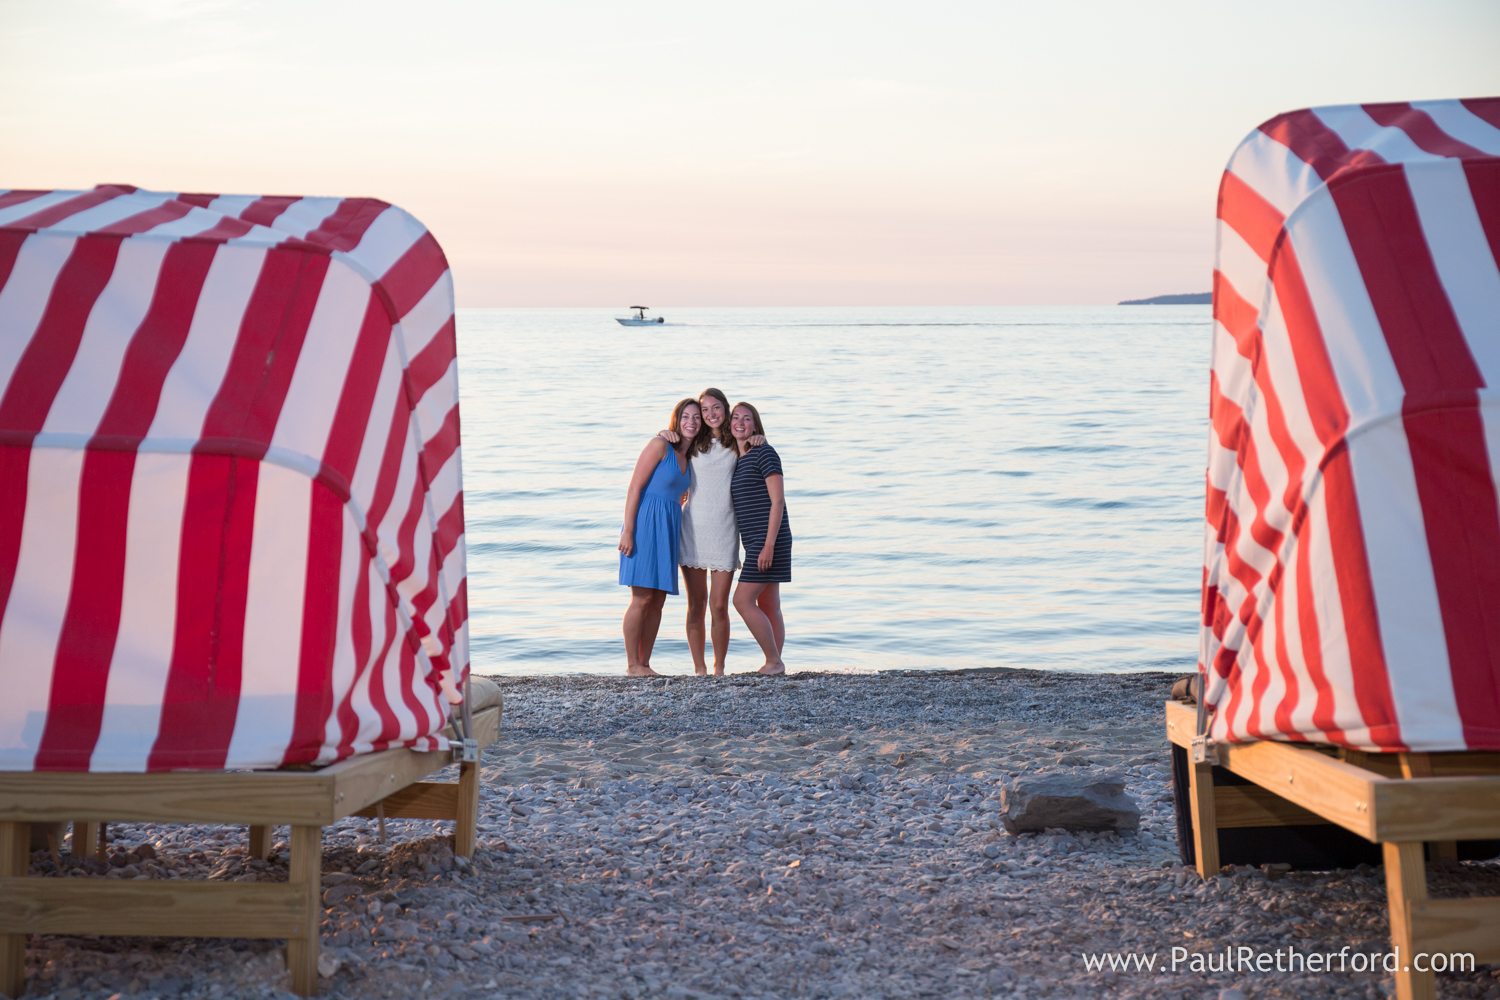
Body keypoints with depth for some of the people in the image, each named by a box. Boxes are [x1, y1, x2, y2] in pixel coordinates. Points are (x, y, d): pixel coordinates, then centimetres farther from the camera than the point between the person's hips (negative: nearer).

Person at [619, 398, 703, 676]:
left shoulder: (688, 456, 15)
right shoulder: (660, 445, -7)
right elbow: (635, 487, -11)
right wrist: (628, 530, -17)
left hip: (669, 527, 8)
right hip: (646, 523, -8)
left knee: (658, 600, 7)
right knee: (642, 598, -8)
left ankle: (645, 664, 12)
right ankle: (632, 665, -3)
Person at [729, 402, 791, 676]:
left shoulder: (764, 453, -9)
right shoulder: (737, 460, 16)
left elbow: (778, 501, -15)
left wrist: (769, 545, -20)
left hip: (768, 539, -9)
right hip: (754, 541, 9)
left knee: (743, 600, -12)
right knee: (768, 607, 7)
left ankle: (774, 662, -5)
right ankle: (774, 664, 8)